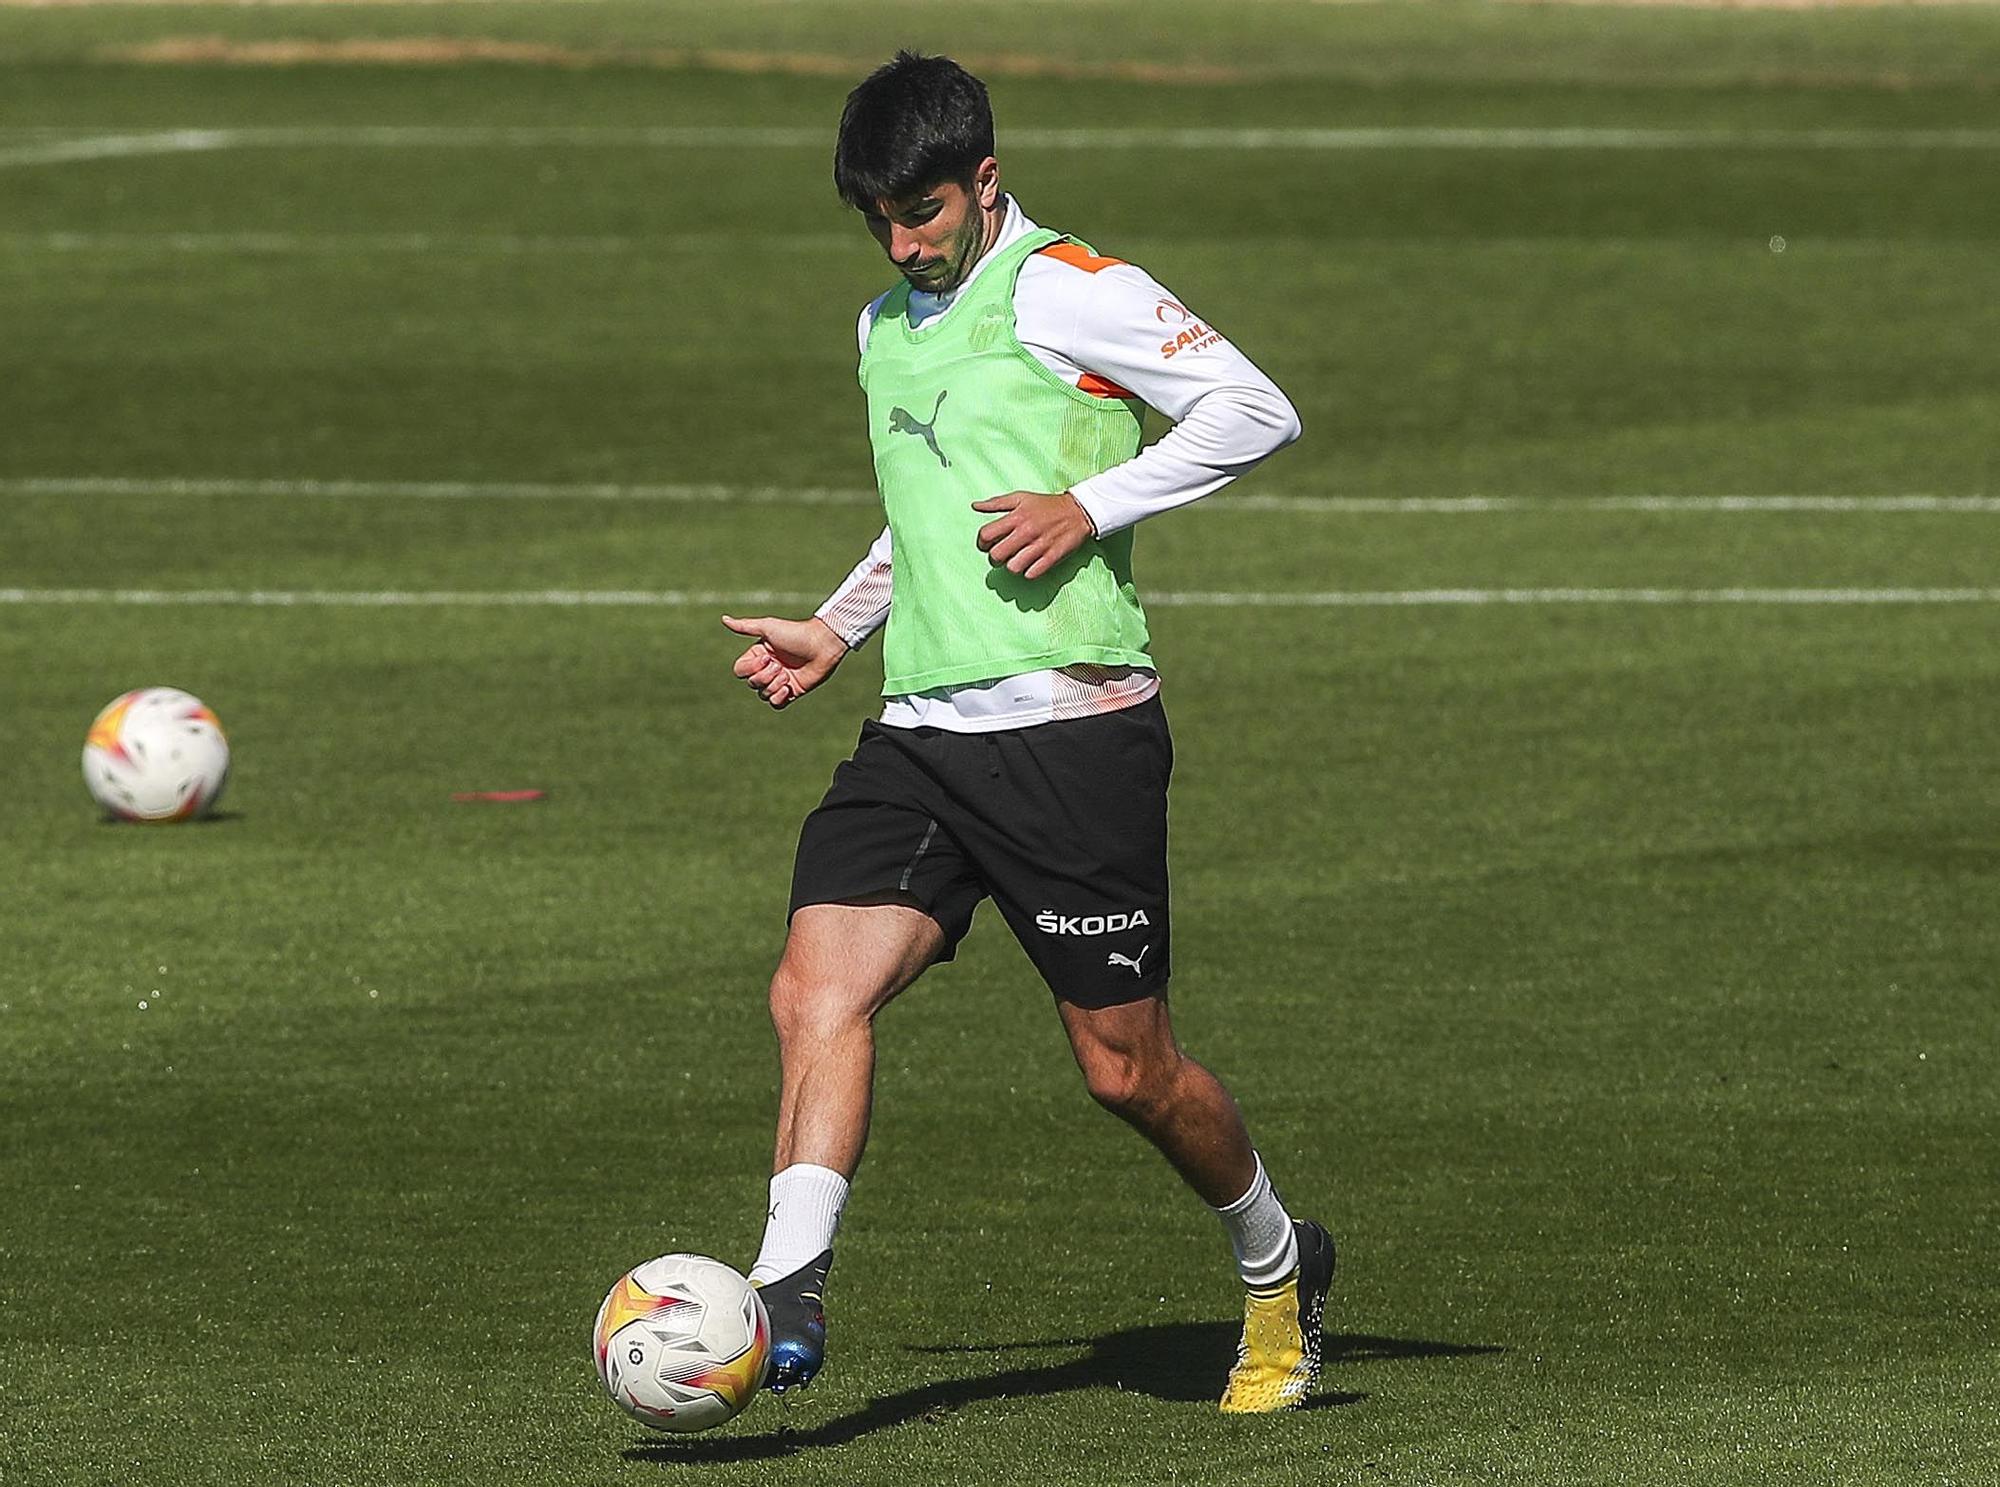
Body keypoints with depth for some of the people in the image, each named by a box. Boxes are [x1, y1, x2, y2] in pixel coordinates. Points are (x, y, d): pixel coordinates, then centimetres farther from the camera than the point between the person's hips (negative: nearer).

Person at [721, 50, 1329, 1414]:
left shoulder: (1061, 291, -6)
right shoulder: (887, 326, 19)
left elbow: (1257, 411, -12)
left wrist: (1089, 508, -18)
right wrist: (837, 631, 24)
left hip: (1072, 726, -7)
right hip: (920, 735, 7)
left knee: (1126, 1068, 1)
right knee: (817, 989, -15)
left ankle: (1277, 1270, 26)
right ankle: (786, 1302, -23)